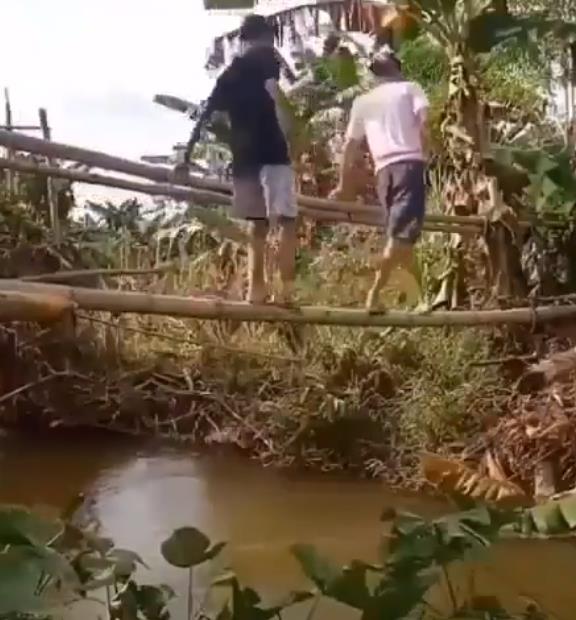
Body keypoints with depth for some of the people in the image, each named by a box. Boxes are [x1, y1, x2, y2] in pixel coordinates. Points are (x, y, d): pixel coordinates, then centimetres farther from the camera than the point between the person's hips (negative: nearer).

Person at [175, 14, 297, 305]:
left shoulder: (230, 72, 21)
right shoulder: (266, 59, 4)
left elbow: (205, 115, 20)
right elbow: (274, 92, -14)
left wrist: (188, 153, 24)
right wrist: (289, 136, -17)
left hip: (243, 156, 7)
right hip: (270, 150, -7)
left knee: (258, 222, 11)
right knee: (287, 220, -9)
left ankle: (255, 289, 6)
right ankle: (286, 288, -18)